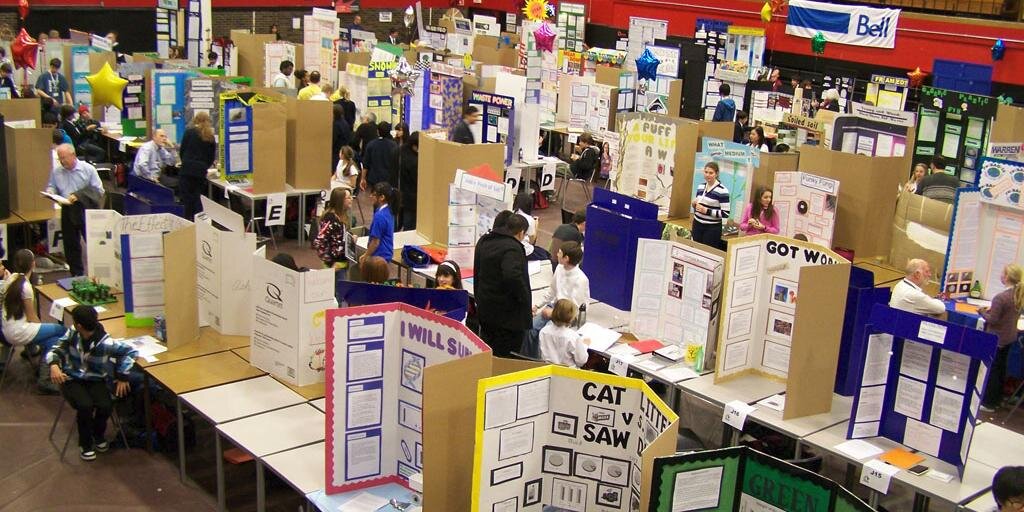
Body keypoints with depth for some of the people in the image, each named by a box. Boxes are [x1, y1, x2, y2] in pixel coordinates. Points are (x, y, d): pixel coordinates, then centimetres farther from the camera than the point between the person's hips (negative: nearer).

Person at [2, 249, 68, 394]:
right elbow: (31, 317, -11)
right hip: (18, 333, -8)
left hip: (7, 330, 8)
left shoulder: (11, 278, 4)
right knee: (62, 331, 2)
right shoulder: (25, 285, -19)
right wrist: (42, 327, 4)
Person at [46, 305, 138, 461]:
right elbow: (55, 350, 0)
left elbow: (131, 351, -15)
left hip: (95, 380, -1)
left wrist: (122, 377, -13)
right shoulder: (72, 335, -11)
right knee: (85, 406, -27)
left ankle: (98, 435, 11)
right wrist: (54, 365, -22)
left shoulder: (105, 343, -22)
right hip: (72, 379, 1)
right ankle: (85, 443, 2)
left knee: (106, 406, -26)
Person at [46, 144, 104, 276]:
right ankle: (76, 274, 22)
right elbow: (51, 186, 18)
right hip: (68, 211, 4)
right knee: (71, 245, 10)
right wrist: (50, 192, -7)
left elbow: (98, 190, -7)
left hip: (86, 210, -4)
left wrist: (79, 196, -18)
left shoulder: (88, 169, -5)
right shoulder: (56, 171, 6)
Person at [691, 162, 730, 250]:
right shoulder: (701, 186, 7)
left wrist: (707, 211, -22)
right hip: (697, 225, 6)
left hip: (712, 228, -6)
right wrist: (694, 204, -2)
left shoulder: (722, 190, -14)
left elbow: (726, 213, -17)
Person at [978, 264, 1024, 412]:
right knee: (1001, 367, 19)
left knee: (992, 369, 4)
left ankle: (988, 403, 13)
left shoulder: (1000, 297, -26)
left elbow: (992, 320, -21)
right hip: (1010, 337, 8)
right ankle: (997, 399, 31)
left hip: (996, 339, -8)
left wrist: (982, 312, -4)